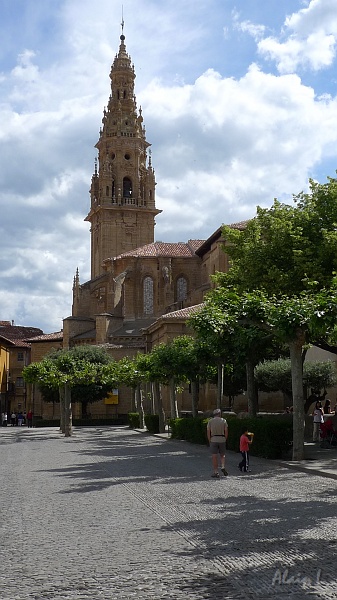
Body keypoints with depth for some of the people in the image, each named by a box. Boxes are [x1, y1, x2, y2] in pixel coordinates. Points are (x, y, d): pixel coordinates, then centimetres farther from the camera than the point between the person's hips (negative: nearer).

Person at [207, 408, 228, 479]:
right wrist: (225, 440, 10)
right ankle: (222, 467, -6)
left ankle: (216, 472, -1)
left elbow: (208, 432, 0)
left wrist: (209, 441, 8)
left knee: (214, 456, 2)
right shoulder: (223, 421, 4)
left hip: (213, 440, -1)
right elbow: (226, 432, 1)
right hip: (222, 439, 1)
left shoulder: (210, 421, 3)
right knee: (222, 455, 16)